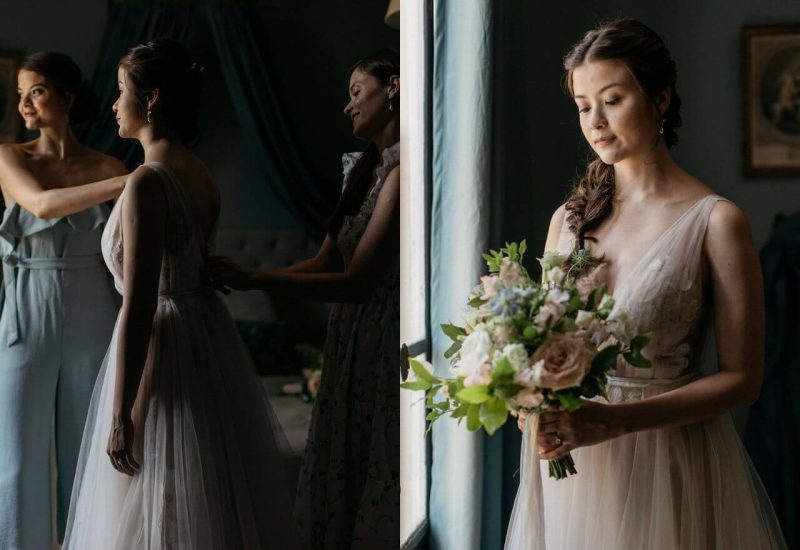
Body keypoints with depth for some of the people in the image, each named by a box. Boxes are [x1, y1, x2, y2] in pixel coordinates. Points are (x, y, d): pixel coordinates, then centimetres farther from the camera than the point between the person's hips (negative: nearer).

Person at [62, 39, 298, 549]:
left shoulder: (146, 184, -20)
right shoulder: (201, 173, 6)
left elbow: (139, 308, -22)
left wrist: (121, 414, -19)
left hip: (164, 345, -9)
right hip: (207, 332, 9)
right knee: (213, 497, 19)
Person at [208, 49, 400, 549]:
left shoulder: (401, 171, -17)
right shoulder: (367, 169, 12)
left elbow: (356, 282, -21)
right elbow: (325, 262, 9)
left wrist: (252, 280, -19)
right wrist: (241, 276, 0)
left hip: (385, 345, -8)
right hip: (351, 345, 8)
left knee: (378, 485, 4)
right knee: (343, 482, 16)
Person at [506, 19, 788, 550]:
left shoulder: (715, 221, -10)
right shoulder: (569, 218, 4)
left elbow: (741, 378, -10)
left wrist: (614, 420, -21)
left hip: (671, 460, -4)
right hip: (570, 460, 4)